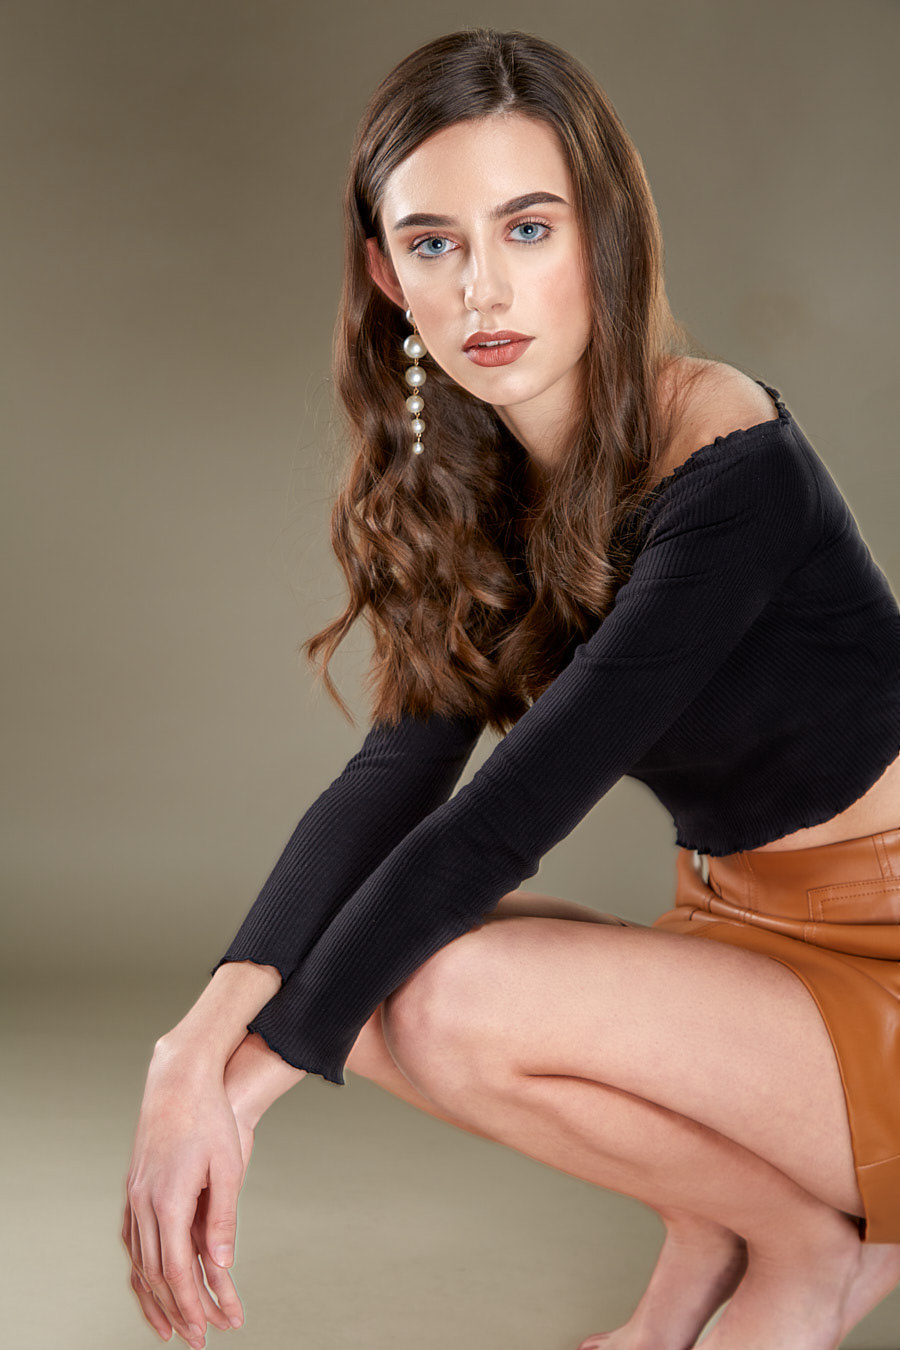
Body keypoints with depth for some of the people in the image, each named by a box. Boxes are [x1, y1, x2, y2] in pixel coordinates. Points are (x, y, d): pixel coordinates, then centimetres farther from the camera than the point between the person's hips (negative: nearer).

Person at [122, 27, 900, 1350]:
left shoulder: (728, 466, -23)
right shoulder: (474, 490, 1)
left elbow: (511, 813, -28)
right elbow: (397, 770, -12)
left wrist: (246, 1076, -26)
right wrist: (210, 1033, -28)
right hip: (738, 937, 7)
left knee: (454, 1002, -25)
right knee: (360, 971, -10)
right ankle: (713, 1229, 5)